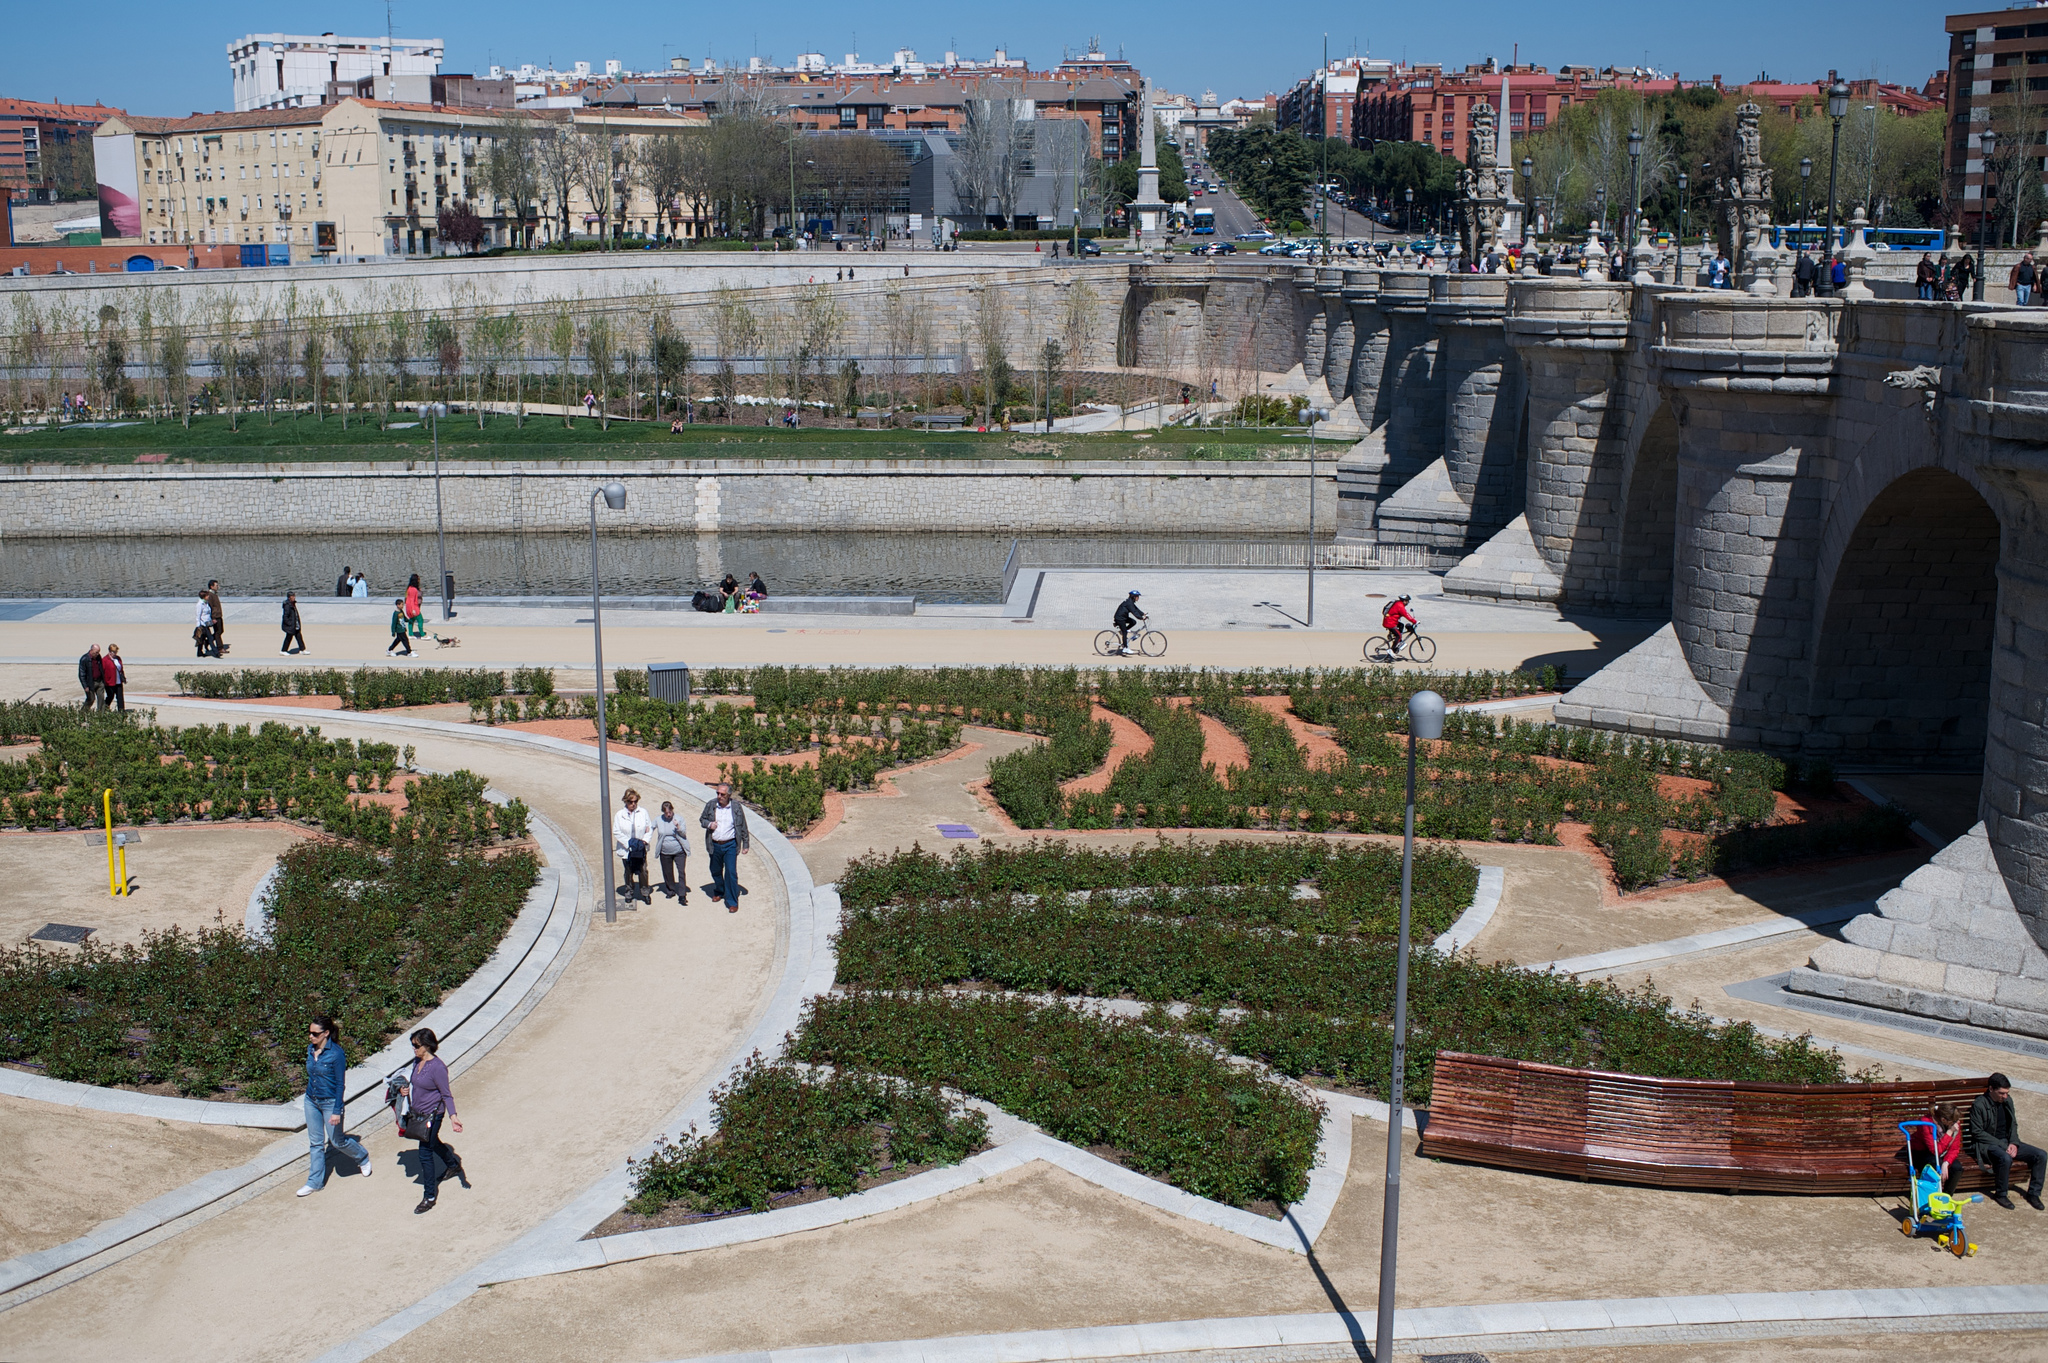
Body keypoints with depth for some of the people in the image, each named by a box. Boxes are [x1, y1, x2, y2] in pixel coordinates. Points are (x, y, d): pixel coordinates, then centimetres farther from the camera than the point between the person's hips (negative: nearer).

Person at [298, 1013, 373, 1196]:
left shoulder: (336, 1053, -22)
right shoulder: (311, 1049, -2)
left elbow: (340, 1084, -18)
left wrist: (337, 1111, -18)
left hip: (330, 1102, -6)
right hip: (311, 1100, 6)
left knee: (337, 1141, 7)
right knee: (316, 1142, 12)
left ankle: (363, 1158, 34)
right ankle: (315, 1182, 21)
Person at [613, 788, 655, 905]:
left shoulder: (643, 813, -1)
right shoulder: (619, 815, -5)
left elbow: (650, 828, 4)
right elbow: (616, 832, -6)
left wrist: (645, 840, -11)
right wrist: (628, 842, -15)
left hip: (640, 849, 0)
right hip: (626, 850, 0)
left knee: (643, 871, 1)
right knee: (628, 872, 10)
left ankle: (645, 892, 15)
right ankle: (629, 892, 27)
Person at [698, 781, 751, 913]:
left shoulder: (736, 807, -5)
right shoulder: (710, 805, -2)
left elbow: (743, 827, 3)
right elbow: (702, 819, 11)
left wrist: (746, 844, 5)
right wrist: (709, 824, -11)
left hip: (730, 845, -3)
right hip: (714, 845, 3)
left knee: (731, 873, -10)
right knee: (715, 871, 17)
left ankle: (732, 902, -2)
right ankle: (719, 892, 44)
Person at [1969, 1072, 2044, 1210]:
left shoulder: (2007, 1101, 7)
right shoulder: (1979, 1105, -14)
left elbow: (2013, 1125, 15)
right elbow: (1977, 1132, -15)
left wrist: (2013, 1143, -5)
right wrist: (2002, 1145, -19)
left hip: (2007, 1141, 7)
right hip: (1987, 1144, -7)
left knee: (2041, 1155, -9)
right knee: (2006, 1158, -38)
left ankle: (2033, 1193, 4)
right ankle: (2001, 1195, -16)